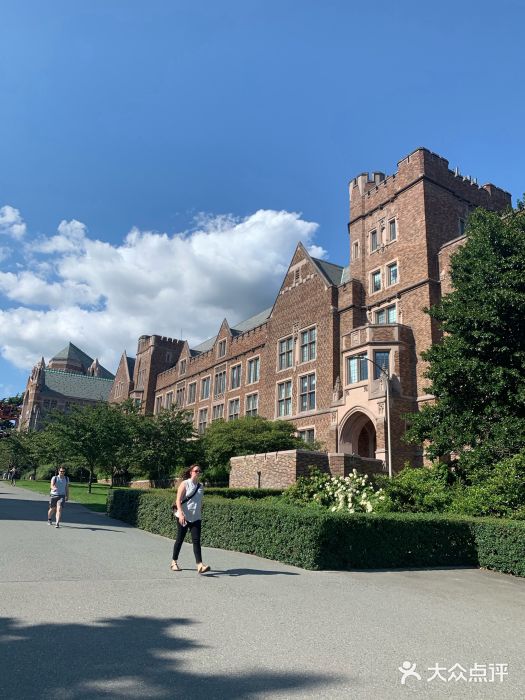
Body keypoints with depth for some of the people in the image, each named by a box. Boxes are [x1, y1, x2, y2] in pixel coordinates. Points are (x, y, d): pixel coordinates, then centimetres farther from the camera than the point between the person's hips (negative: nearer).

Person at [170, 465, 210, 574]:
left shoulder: (201, 486, 11)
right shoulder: (185, 484, -4)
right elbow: (178, 500, -12)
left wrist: (200, 514, 17)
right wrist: (180, 513, -23)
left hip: (196, 518, 4)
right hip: (183, 517, -4)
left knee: (196, 540, -7)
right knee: (180, 539, 7)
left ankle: (200, 565, -16)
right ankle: (174, 562, 24)